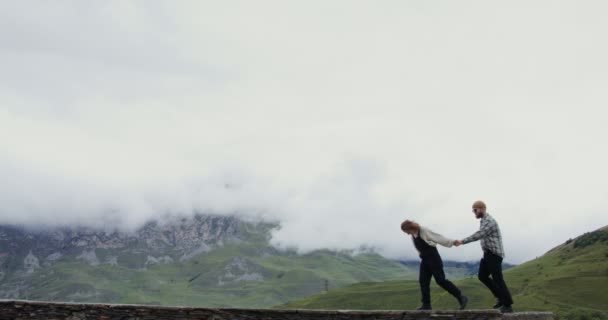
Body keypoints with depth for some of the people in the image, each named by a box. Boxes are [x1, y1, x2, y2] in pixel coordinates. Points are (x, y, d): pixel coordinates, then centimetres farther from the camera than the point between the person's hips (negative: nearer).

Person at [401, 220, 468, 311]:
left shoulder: (424, 231, -15)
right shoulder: (413, 236, 9)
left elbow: (438, 238, -17)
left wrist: (451, 242, -18)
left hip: (433, 258, -8)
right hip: (425, 260, 8)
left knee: (440, 280, -11)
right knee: (423, 281, 2)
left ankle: (461, 298, -4)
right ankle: (426, 304, 6)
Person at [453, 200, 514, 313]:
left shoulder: (489, 221, -18)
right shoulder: (483, 221, 15)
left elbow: (478, 235, -26)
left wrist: (462, 242, -29)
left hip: (494, 254, -10)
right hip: (488, 254, 10)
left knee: (497, 279, -5)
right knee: (482, 275, 9)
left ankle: (508, 305, 4)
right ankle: (500, 297, 17)